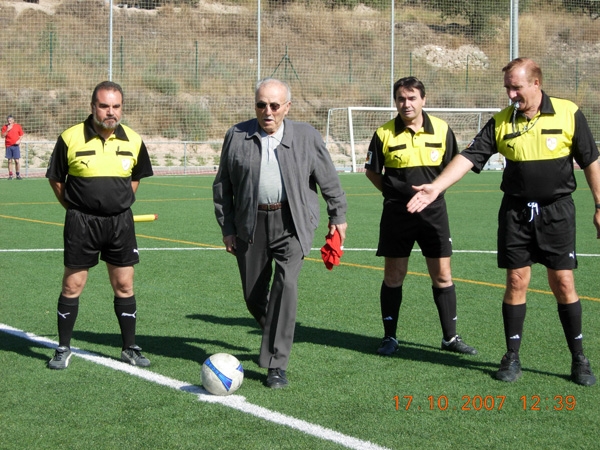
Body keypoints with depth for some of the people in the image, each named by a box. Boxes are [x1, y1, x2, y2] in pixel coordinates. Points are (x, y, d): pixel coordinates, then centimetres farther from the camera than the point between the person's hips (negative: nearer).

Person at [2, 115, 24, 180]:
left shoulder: (18, 126, 4)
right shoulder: (5, 127, 5)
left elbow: (21, 135, 9)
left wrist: (19, 140, -8)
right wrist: (7, 130, -13)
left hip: (16, 145, -1)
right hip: (8, 146, 1)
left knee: (17, 160, -5)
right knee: (10, 161, 2)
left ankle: (18, 175, 3)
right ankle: (10, 175, 5)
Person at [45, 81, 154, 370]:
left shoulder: (133, 140, 2)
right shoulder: (71, 138, -7)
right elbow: (56, 179, 3)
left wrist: (120, 203, 10)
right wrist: (74, 207, 1)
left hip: (120, 221, 3)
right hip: (81, 222, -2)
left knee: (124, 286, 6)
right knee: (72, 286, 2)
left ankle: (130, 348, 17)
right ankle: (63, 349, 14)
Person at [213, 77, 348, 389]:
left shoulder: (306, 136, 2)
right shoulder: (237, 136, 4)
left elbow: (328, 179, 11)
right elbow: (222, 185, 9)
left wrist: (338, 217, 14)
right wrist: (226, 227, 6)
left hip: (292, 223, -2)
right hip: (250, 224, 2)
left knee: (286, 283, -20)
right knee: (253, 295, 8)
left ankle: (277, 365, -15)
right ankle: (275, 336, 40)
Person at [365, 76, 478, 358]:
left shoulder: (441, 130, -1)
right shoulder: (384, 134, -5)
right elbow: (372, 171, 7)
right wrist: (395, 192, 3)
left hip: (433, 211, 1)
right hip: (396, 215, -1)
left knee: (442, 275, 3)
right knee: (393, 276, 4)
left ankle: (450, 337, 14)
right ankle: (390, 338, 15)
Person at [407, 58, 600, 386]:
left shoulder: (568, 114, -6)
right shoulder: (501, 122, -1)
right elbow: (469, 157, -6)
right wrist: (436, 187, -17)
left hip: (557, 211, -2)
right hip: (516, 210, 2)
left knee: (563, 283, -1)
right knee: (516, 281, 2)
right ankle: (512, 356, 14)